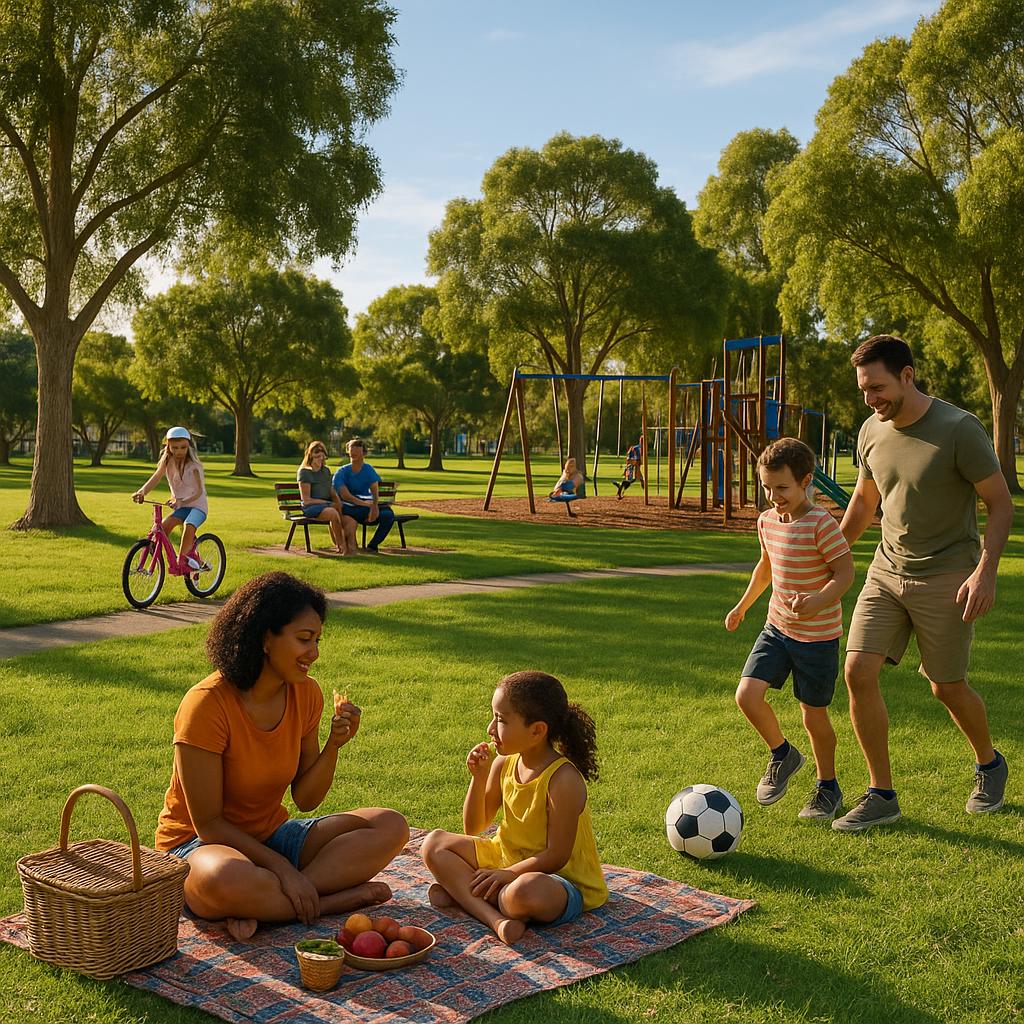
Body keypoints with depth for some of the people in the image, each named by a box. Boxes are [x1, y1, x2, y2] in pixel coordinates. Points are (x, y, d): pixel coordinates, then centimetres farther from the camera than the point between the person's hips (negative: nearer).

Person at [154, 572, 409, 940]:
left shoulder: (306, 694, -3)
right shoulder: (206, 704, -21)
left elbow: (305, 799, 2)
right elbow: (208, 823, -18)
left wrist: (334, 745, -15)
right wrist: (282, 868, -22)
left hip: (270, 834, 7)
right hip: (199, 844, -7)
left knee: (391, 827, -12)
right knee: (224, 880, -44)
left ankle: (263, 908, -21)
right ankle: (332, 900, -19)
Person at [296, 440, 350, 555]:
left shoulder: (326, 470, 18)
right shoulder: (304, 472, -3)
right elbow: (306, 499, -8)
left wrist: (339, 503, -2)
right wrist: (329, 503, -13)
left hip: (328, 505, 6)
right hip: (311, 507, -6)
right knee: (333, 513, -37)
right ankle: (341, 545, -23)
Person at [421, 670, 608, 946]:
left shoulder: (564, 780, -23)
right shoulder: (504, 764, -2)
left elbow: (556, 857, -22)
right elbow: (474, 827, 5)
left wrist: (507, 874, -21)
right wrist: (479, 778, -8)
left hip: (562, 879, -8)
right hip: (508, 859, 8)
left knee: (526, 891, -43)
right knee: (435, 844, -1)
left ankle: (460, 893, -13)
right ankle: (496, 919, -20)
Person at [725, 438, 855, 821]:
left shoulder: (821, 524, -18)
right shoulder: (767, 520, 4)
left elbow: (845, 573, -18)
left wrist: (816, 601, -35)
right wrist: (742, 605, 29)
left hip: (817, 635, -6)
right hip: (777, 628, 6)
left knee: (814, 715, 5)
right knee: (747, 693, -9)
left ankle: (827, 786, 29)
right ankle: (782, 754, 18)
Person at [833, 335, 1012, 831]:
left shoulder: (959, 429, -15)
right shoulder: (872, 432, 3)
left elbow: (1001, 504, -11)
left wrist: (986, 570, -21)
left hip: (945, 577, -5)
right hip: (886, 571, 5)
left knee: (947, 686, 5)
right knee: (859, 671, -8)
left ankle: (989, 763, 37)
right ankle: (881, 795, 5)